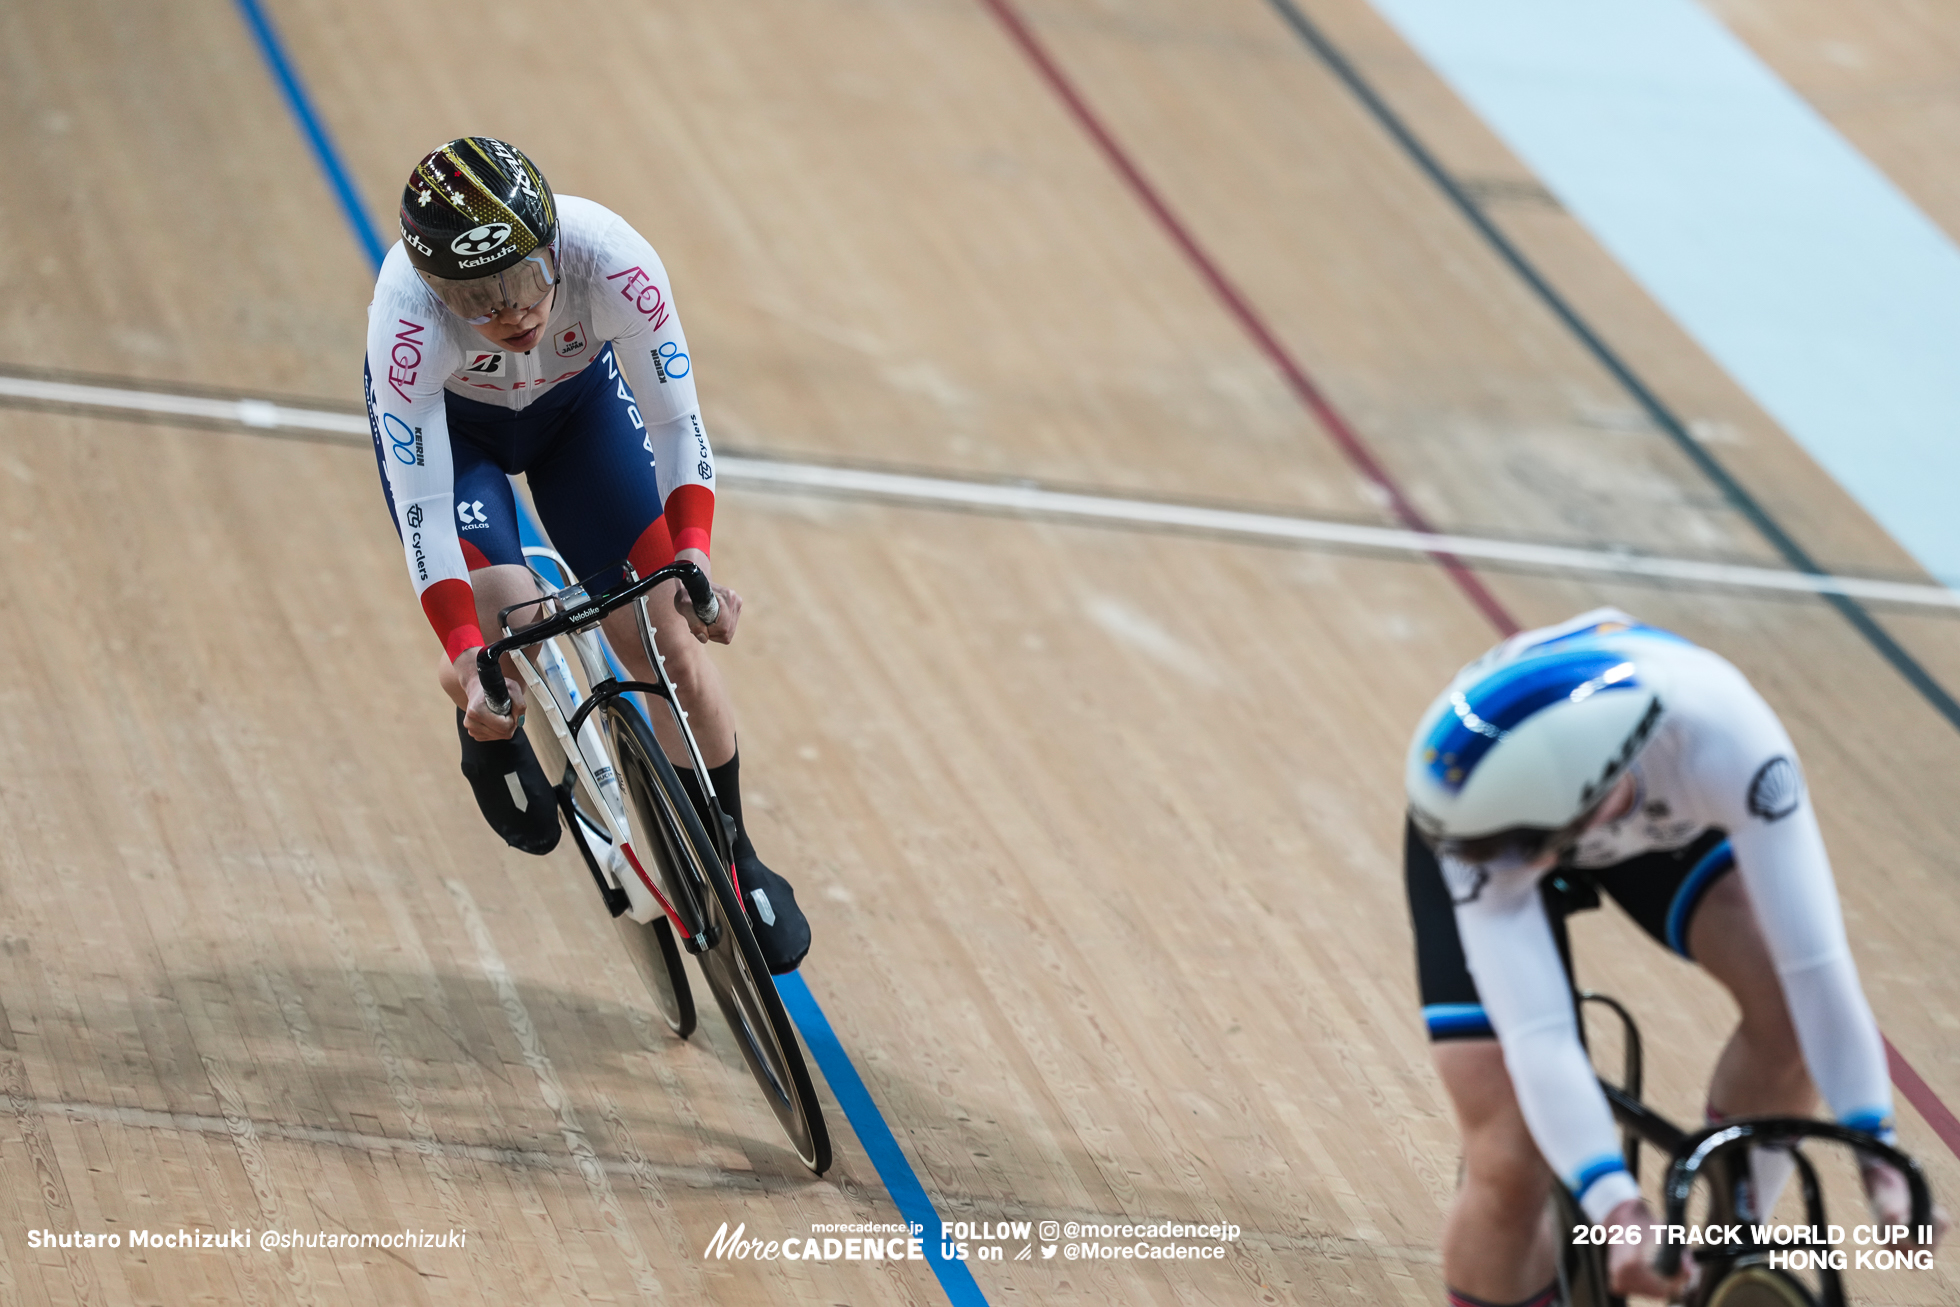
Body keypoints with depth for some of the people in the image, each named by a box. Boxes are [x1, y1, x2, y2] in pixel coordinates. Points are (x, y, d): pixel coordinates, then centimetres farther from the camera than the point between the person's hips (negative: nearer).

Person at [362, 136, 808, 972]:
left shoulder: (609, 259, -38)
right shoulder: (407, 319, -41)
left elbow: (675, 419, -29)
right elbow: (420, 503, -37)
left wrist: (690, 556, -44)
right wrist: (463, 653, -46)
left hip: (580, 400, 2)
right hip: (446, 418, -2)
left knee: (668, 642, -4)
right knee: (510, 626, -26)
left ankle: (734, 866, 18)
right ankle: (490, 733, 12)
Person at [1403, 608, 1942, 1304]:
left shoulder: (1719, 730, -43)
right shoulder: (1478, 827, -43)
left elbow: (1813, 959, -43)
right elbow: (1535, 1035, -47)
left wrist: (1878, 1149, -46)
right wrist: (1615, 1204, -59)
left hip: (1662, 812, 2)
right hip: (1470, 855, -2)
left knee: (1789, 999, -22)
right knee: (1511, 1171, -16)